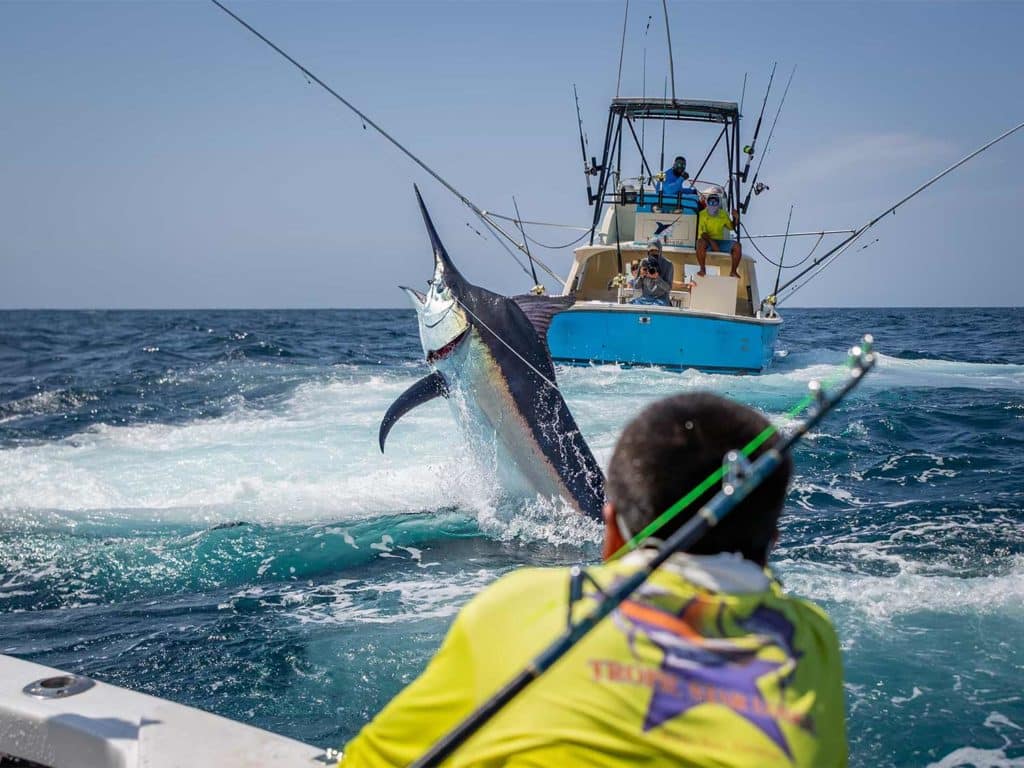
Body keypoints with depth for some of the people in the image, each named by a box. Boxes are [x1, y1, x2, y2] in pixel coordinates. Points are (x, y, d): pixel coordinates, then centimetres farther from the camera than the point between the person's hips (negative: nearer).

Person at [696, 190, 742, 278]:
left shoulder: (723, 214, 7)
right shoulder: (702, 214, -8)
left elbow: (731, 227, 21)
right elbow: (702, 233, -15)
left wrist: (736, 218, 0)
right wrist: (711, 242, -32)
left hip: (720, 241, 4)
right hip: (707, 241, -4)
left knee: (736, 245, -19)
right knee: (701, 243, -39)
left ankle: (733, 271, -12)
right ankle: (702, 269, -29)